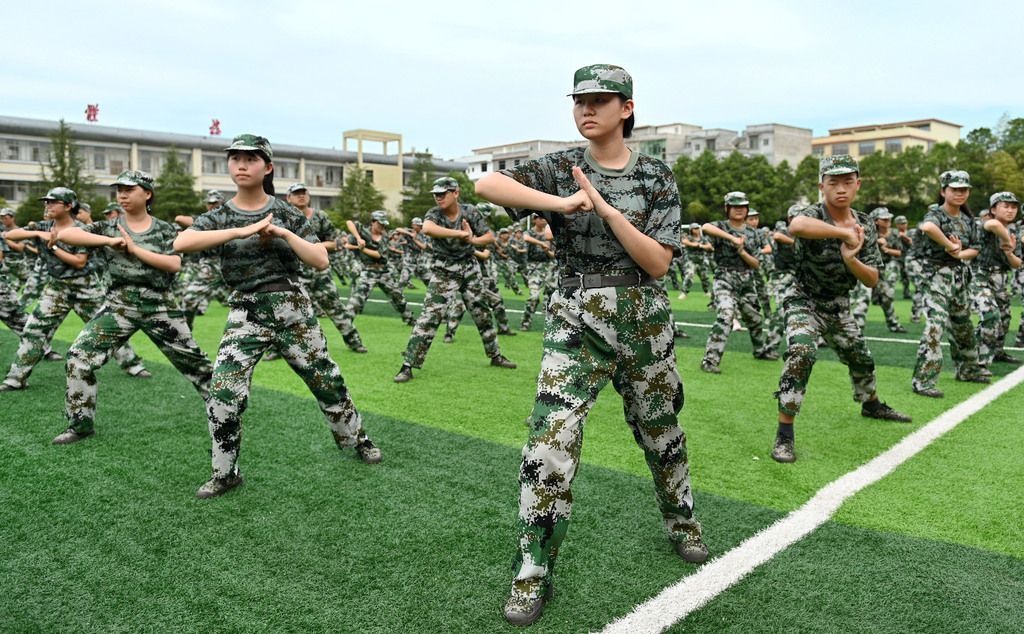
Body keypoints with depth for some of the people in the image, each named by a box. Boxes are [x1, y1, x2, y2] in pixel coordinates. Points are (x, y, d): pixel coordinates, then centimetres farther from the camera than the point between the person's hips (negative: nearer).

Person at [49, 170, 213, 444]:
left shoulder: (165, 230, 2)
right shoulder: (108, 227, 5)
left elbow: (175, 264, -12)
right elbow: (64, 234, -8)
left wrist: (134, 249, -15)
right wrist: (109, 241, -18)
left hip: (161, 305, -1)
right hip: (120, 304, 1)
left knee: (193, 360, 5)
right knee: (80, 355, -11)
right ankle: (81, 424, 3)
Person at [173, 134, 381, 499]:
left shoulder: (287, 213, 2)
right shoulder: (220, 217, 3)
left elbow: (321, 261, -6)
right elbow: (180, 243, -19)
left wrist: (284, 234, -17)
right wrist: (242, 231, -24)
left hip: (292, 308, 0)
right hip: (246, 314, 0)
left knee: (327, 382, 9)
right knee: (222, 394, -12)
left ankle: (356, 439, 34)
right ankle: (224, 474, 8)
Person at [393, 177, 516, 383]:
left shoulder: (471, 212, -7)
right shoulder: (434, 214, -13)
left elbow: (490, 236, -3)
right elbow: (427, 229, -37)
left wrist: (472, 240, -23)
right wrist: (460, 233, -40)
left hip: (470, 268, 3)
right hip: (444, 272, -3)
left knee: (483, 313, 15)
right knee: (429, 317, -12)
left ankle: (495, 355, 33)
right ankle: (408, 365, -10)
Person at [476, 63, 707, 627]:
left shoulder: (656, 177, 1)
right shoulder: (559, 169, 0)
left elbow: (658, 262, -9)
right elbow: (486, 185, -16)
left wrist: (603, 206, -18)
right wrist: (560, 202, -25)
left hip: (645, 321, 1)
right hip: (576, 320, -1)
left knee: (661, 429, 16)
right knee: (551, 435, -13)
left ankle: (681, 523, 42)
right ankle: (533, 571, -1)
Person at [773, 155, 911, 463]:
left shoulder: (866, 226, -5)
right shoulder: (813, 214, -22)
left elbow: (872, 280, -8)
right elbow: (796, 226, -51)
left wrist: (850, 259, -27)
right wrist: (844, 232, -43)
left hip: (840, 306, 6)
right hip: (805, 302, -6)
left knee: (861, 359, 21)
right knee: (800, 355, -28)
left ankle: (871, 404, 53)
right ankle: (784, 435, -21)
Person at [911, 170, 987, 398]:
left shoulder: (968, 219, 10)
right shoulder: (936, 213, -12)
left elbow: (974, 250, 12)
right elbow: (927, 227, -38)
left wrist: (959, 254, -10)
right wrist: (950, 245, -29)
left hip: (959, 275, 8)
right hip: (937, 274, -8)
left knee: (963, 324, 20)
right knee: (935, 325, -17)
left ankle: (967, 370, 38)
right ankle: (923, 381, -17)